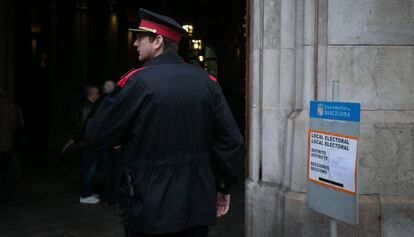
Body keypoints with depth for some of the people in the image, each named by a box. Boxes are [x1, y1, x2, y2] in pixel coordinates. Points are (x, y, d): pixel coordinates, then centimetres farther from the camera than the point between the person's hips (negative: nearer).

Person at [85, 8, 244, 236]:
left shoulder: (136, 81, -12)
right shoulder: (206, 80, 0)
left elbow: (96, 137, -7)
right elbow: (232, 140, 0)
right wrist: (223, 186, 11)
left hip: (152, 209, -4)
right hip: (198, 206, 4)